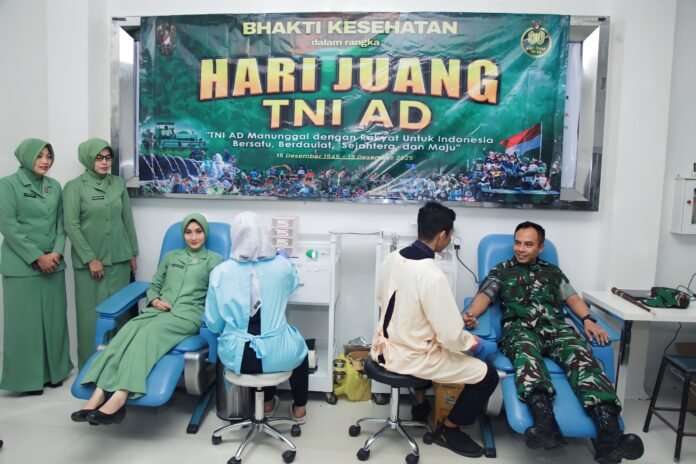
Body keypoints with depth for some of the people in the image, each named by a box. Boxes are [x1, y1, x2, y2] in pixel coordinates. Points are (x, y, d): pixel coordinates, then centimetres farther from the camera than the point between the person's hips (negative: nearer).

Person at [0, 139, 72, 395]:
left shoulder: (54, 186, 10)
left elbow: (61, 223, 10)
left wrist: (57, 252, -6)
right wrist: (37, 257, -13)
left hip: (53, 264, 5)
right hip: (22, 266, -4)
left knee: (54, 318, 9)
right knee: (25, 321, 1)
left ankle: (53, 370, 21)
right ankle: (27, 377, 13)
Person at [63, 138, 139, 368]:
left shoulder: (119, 184, 8)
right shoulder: (75, 187, -2)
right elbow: (71, 226, -7)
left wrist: (133, 253, 10)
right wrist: (90, 258, -11)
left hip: (119, 258, 3)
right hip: (89, 260, -3)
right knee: (92, 312, 1)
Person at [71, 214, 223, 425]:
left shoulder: (214, 260, 13)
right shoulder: (170, 256, 26)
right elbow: (153, 286, 25)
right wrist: (154, 300, 4)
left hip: (188, 314, -4)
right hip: (159, 310, 4)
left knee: (149, 332, -34)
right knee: (128, 331, -29)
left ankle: (119, 398, -47)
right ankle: (99, 395, -41)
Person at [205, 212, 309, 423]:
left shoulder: (221, 272, -8)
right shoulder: (282, 266, -8)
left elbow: (213, 324, -1)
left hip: (236, 356, 2)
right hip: (275, 355, -1)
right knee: (300, 347, 33)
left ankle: (267, 402, 49)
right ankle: (299, 408, 44)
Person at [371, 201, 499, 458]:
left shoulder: (392, 258, -6)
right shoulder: (433, 276, -29)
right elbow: (451, 338, -23)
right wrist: (473, 341, -2)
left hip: (385, 348, 8)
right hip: (411, 358, -8)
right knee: (488, 375, 5)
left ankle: (421, 405, 45)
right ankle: (448, 430, 21)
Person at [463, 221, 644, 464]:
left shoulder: (552, 271, 30)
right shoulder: (501, 270, 22)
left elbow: (572, 297, 22)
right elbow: (484, 296, 7)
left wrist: (588, 319, 0)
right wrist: (471, 313, -16)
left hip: (555, 327, 3)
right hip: (519, 328, -2)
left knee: (580, 356, -31)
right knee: (526, 352, -39)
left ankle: (609, 434, -49)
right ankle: (546, 424, -60)